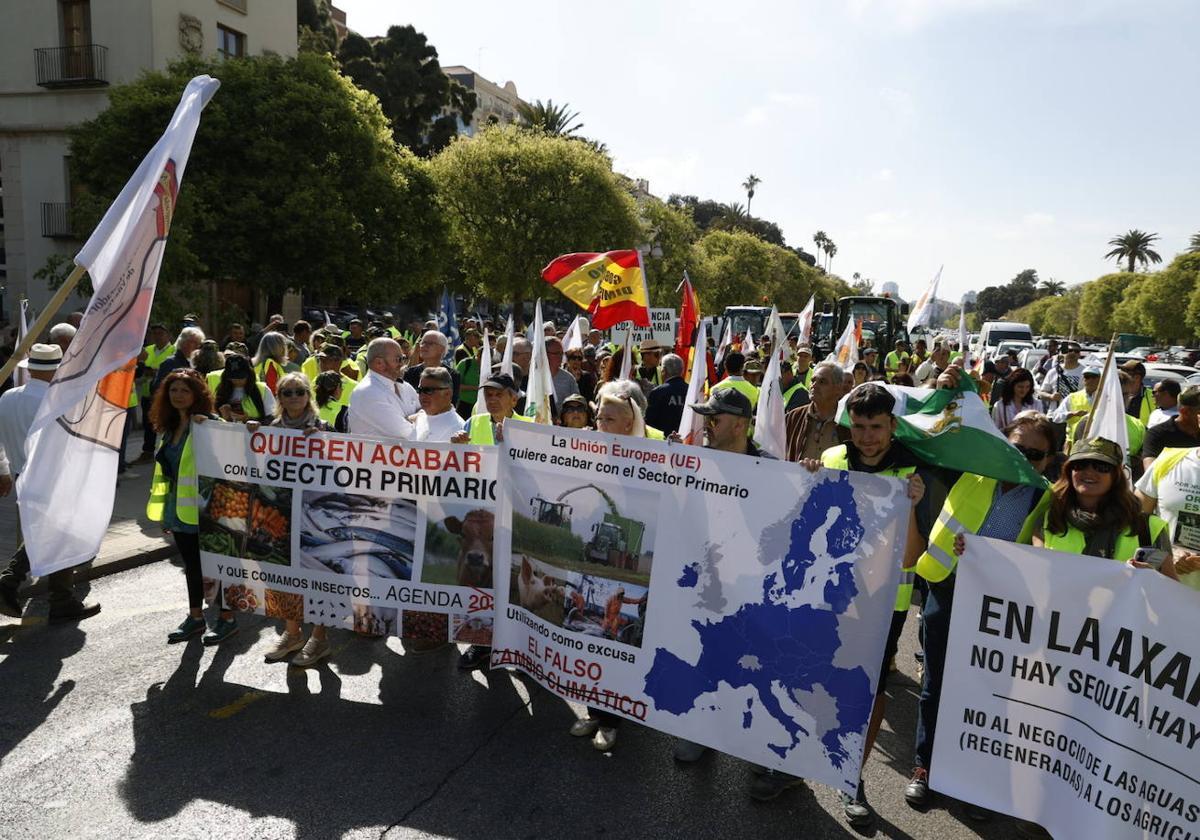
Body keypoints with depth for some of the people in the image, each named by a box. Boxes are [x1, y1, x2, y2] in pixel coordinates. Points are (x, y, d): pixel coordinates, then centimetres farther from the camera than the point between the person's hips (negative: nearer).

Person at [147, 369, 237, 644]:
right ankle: (195, 616, 30)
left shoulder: (207, 425, -11)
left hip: (204, 508, -7)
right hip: (179, 509, 7)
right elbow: (164, 471, 17)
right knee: (191, 564, 17)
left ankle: (227, 618, 16)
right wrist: (164, 511, 18)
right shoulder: (167, 428, 11)